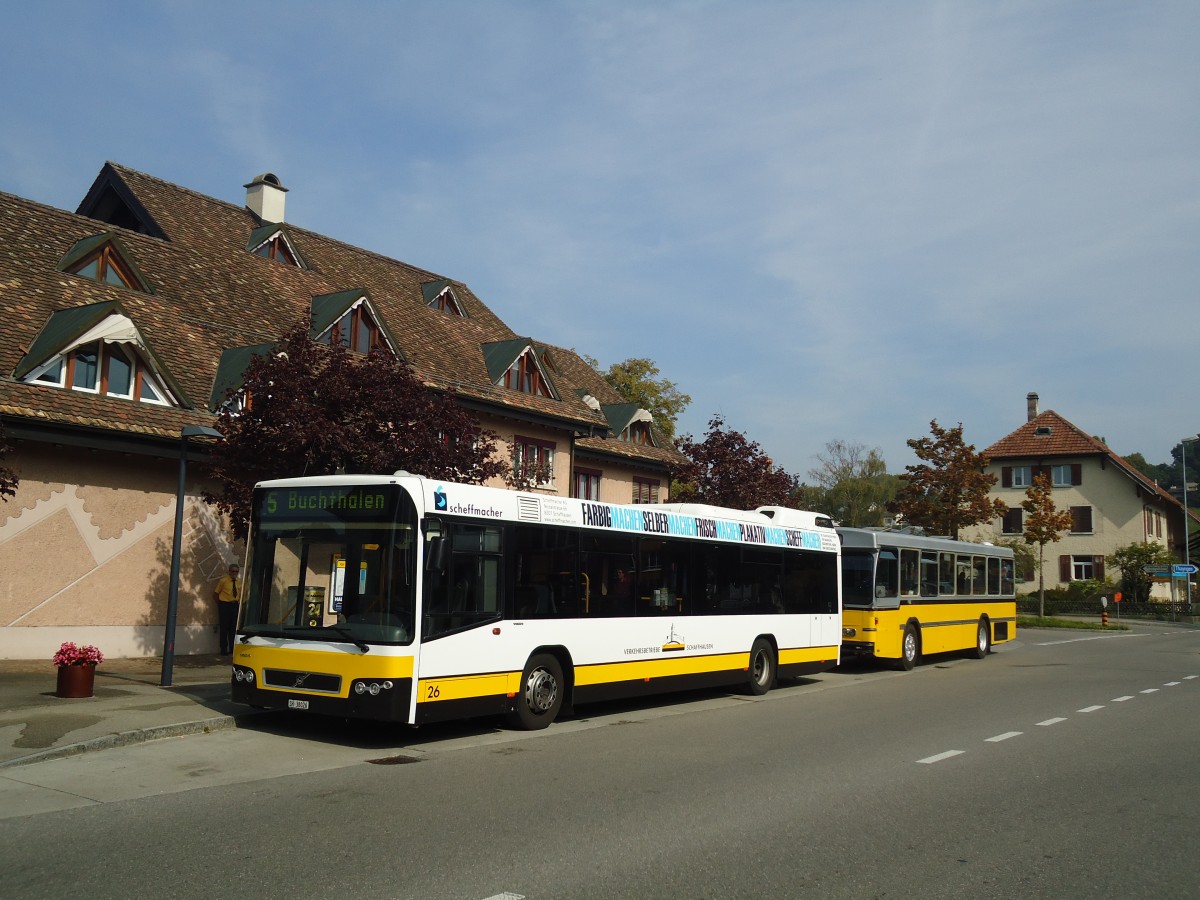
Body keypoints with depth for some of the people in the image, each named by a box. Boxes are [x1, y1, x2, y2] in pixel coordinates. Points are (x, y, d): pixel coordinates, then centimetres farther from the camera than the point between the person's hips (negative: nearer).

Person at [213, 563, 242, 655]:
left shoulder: (239, 582, 8)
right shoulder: (223, 580, -8)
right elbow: (215, 594, -4)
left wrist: (238, 602, 7)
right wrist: (220, 604, -4)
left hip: (235, 605, 5)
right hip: (224, 605, -5)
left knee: (233, 628, 7)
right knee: (224, 628, -3)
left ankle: (232, 650, 14)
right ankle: (224, 650, 3)